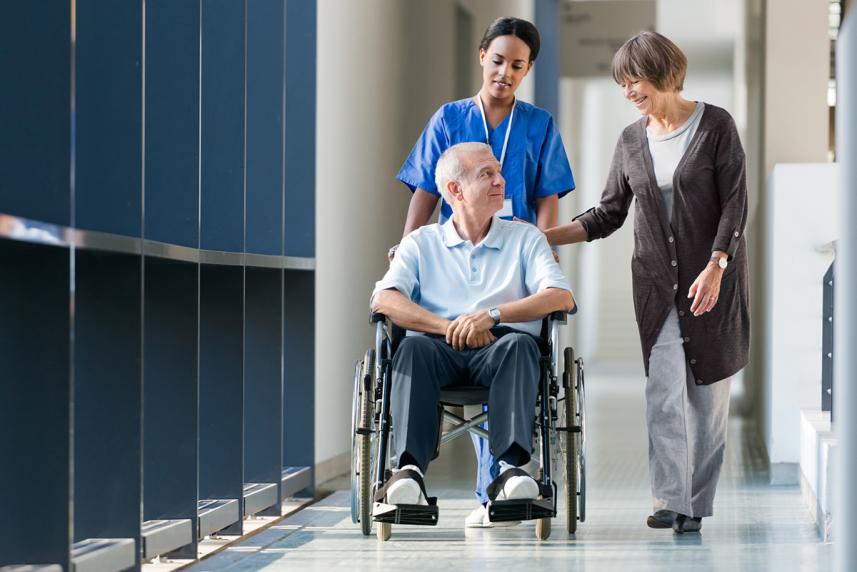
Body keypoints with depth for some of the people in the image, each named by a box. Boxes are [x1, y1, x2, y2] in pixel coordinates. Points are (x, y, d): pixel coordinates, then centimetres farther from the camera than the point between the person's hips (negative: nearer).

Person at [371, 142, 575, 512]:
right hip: (440, 349, 0)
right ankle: (409, 469, -47)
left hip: (498, 348, 0)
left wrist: (492, 315, -13)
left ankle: (511, 468, -48)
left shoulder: (526, 238, 20)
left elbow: (561, 297, 2)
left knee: (518, 344, -35)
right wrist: (448, 327, -14)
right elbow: (383, 299, 2)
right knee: (414, 347, -34)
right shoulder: (421, 243, 20)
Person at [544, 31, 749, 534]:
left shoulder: (715, 126, -4)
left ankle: (696, 505, 7)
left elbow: (735, 203, -7)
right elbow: (608, 215, 12)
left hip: (713, 278, -3)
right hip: (656, 281, 3)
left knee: (708, 391, 0)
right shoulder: (632, 142, 9)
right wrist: (543, 237, 2)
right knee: (664, 391, -8)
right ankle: (670, 501, -10)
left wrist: (715, 267, -17)